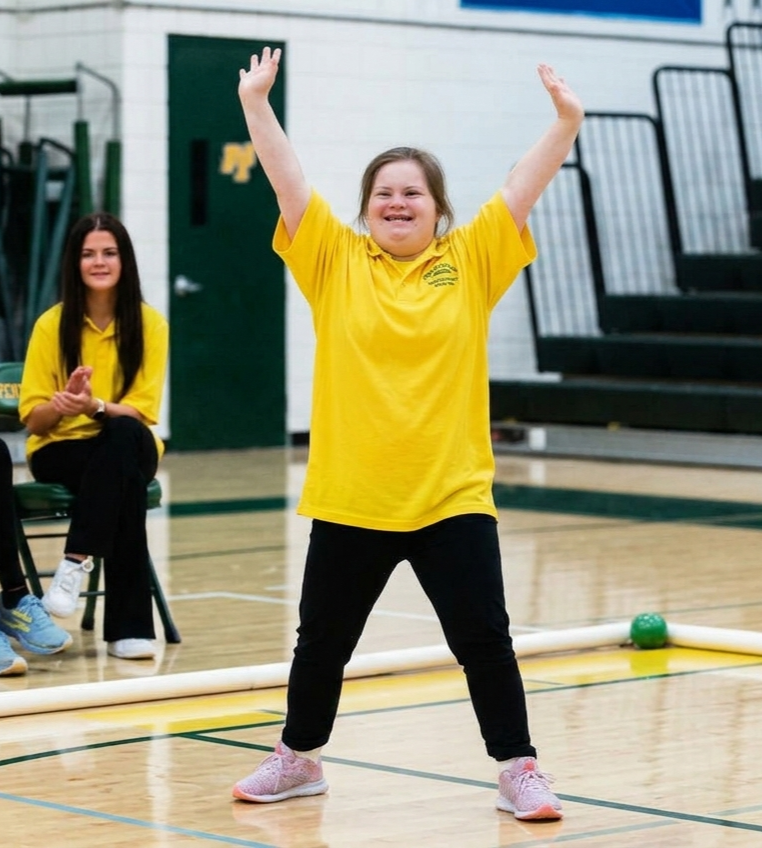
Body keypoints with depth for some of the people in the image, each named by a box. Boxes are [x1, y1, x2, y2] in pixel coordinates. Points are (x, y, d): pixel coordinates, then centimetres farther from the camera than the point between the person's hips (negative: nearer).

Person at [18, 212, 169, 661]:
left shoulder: (150, 324, -3)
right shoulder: (53, 324, -3)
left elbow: (142, 411, -10)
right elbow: (33, 419, -4)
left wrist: (95, 407, -31)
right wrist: (61, 406, -28)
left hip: (129, 449, 1)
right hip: (60, 452, -1)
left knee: (125, 435, -39)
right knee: (126, 483, -37)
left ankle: (76, 562, -39)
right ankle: (129, 624, -38)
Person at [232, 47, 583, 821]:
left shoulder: (469, 261, 2)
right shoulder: (335, 261, 2)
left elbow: (523, 188, -5)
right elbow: (287, 179, -4)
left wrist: (566, 121, -17)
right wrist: (255, 102, -14)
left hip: (451, 498, -1)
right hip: (348, 500, 1)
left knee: (483, 640, 1)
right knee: (321, 641, 15)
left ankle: (519, 771, 13)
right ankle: (298, 758, 34)